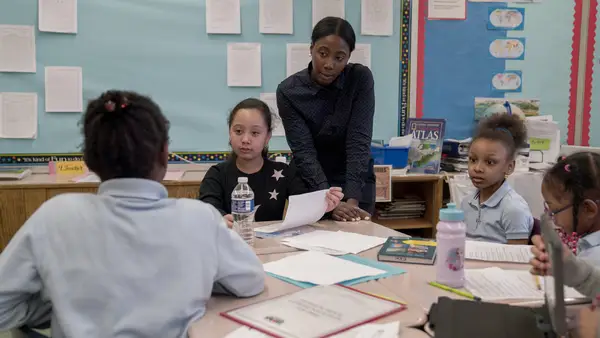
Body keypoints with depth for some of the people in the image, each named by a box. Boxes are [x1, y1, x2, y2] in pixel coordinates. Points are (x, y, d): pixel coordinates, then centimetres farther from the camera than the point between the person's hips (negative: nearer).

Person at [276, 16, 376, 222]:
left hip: (356, 183, 0)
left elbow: (359, 142, -21)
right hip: (309, 184, 0)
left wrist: (352, 199, -31)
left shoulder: (360, 79, -14)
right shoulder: (289, 91, -15)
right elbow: (303, 152, -21)